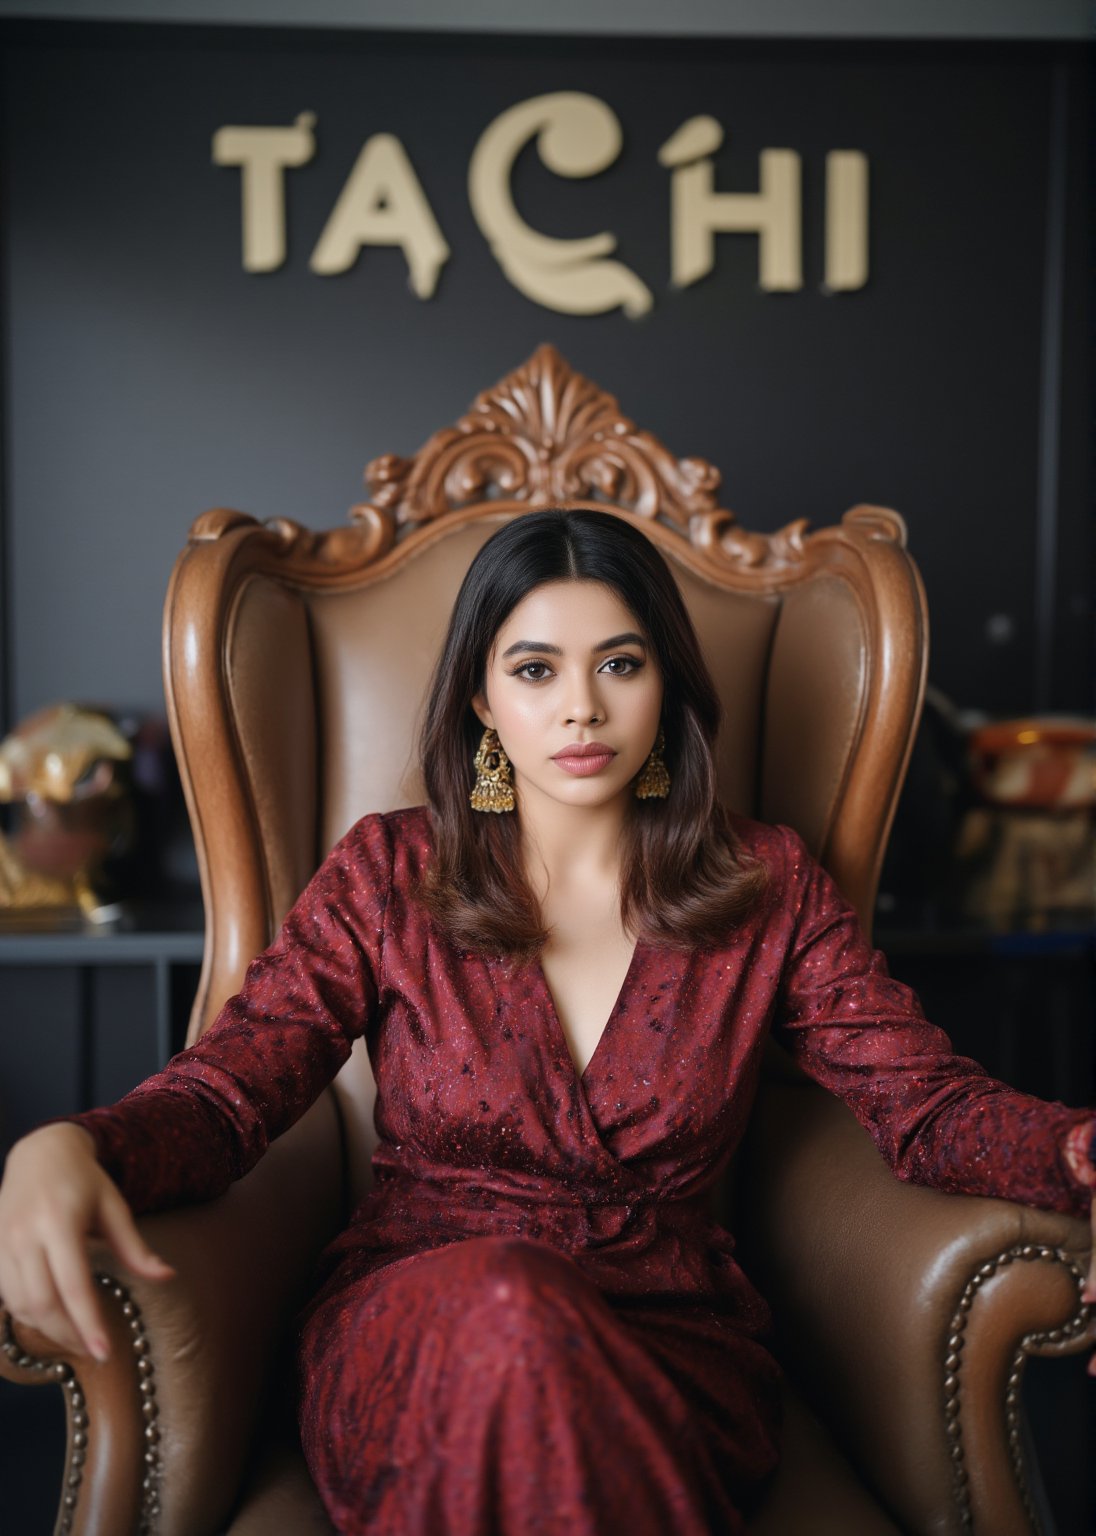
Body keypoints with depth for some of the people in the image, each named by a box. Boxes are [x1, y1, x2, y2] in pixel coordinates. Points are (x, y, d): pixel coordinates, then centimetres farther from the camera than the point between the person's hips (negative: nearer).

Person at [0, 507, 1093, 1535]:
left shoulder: (765, 886, 5)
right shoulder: (386, 876, 2)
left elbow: (928, 1104, 0)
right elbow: (221, 1091, -4)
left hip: (672, 1345, 0)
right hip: (409, 1341, 0)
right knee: (509, 1308, -35)